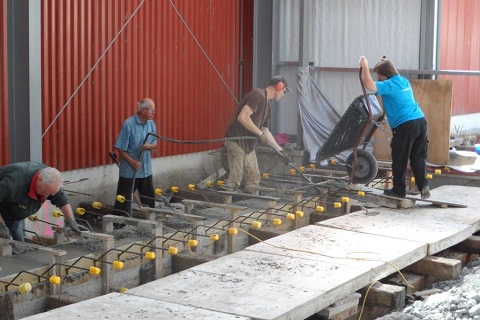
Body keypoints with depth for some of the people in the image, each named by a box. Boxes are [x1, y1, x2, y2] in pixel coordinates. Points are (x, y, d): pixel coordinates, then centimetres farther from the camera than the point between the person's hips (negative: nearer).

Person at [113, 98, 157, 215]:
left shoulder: (151, 124, 3)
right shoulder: (128, 124, -15)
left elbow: (155, 143, 10)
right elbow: (120, 148, -12)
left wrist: (149, 146, -13)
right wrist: (132, 161, -18)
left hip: (146, 169, 6)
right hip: (129, 170, -6)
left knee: (149, 198, 14)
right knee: (124, 199, -2)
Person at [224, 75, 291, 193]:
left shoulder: (267, 107, 16)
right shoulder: (258, 96, -14)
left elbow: (265, 131, 25)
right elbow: (242, 117, -25)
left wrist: (280, 150, 24)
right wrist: (260, 133, -18)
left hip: (248, 144, 10)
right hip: (236, 142, -10)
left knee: (254, 178, 10)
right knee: (235, 179, -11)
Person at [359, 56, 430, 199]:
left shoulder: (389, 85, -8)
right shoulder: (404, 81, 19)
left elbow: (370, 85, -23)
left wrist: (365, 67, -15)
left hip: (405, 125, -8)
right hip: (421, 121, 8)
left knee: (399, 160, 6)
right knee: (418, 157, 12)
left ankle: (399, 190, 14)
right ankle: (423, 186, 0)